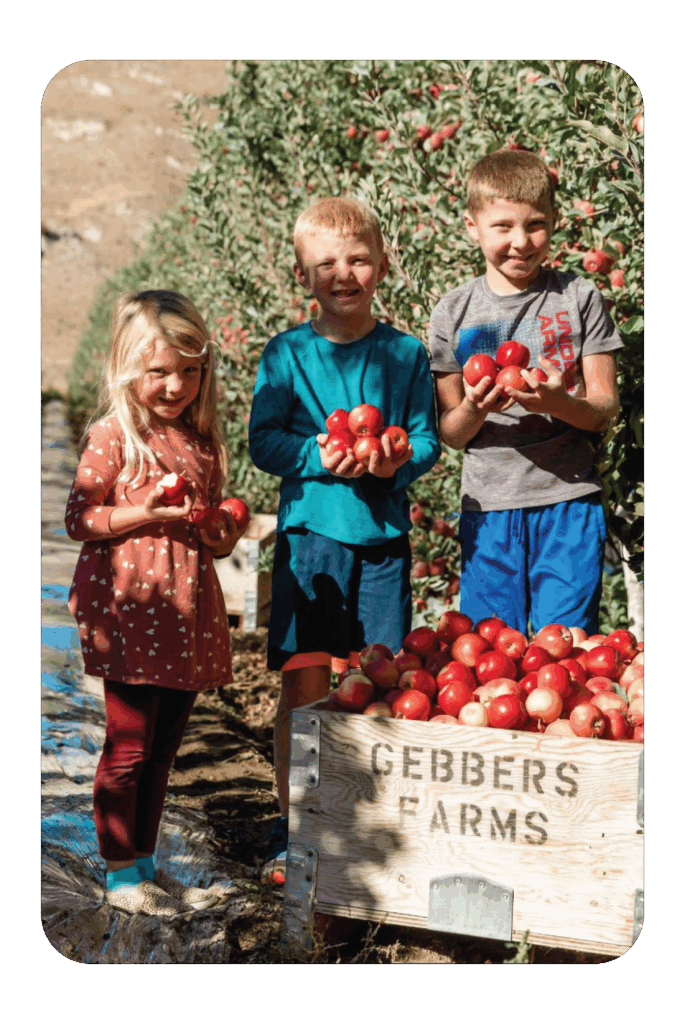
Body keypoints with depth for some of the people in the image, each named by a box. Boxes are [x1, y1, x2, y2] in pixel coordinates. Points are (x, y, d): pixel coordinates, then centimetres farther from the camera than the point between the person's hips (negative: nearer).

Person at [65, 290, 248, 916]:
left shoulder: (201, 441, 13)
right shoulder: (113, 437, -6)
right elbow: (79, 519, -7)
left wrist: (223, 531, 2)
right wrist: (146, 513, -18)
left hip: (189, 608, 6)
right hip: (131, 607, -6)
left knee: (164, 747, 13)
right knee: (129, 745, 0)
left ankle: (146, 862, 27)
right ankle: (121, 875, 13)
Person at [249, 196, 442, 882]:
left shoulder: (405, 354, 6)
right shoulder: (286, 354, 2)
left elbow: (426, 439, 7)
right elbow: (263, 441, 0)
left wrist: (397, 461, -14)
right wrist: (319, 458, -16)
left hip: (382, 537, 2)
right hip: (310, 535, -1)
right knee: (303, 688, -2)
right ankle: (291, 832, 12)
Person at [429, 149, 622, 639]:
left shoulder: (579, 298, 2)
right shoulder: (454, 313, 5)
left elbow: (606, 410, 1)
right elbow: (450, 433, 6)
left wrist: (557, 402, -20)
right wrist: (474, 411, -17)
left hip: (569, 499, -1)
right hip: (488, 505, 1)